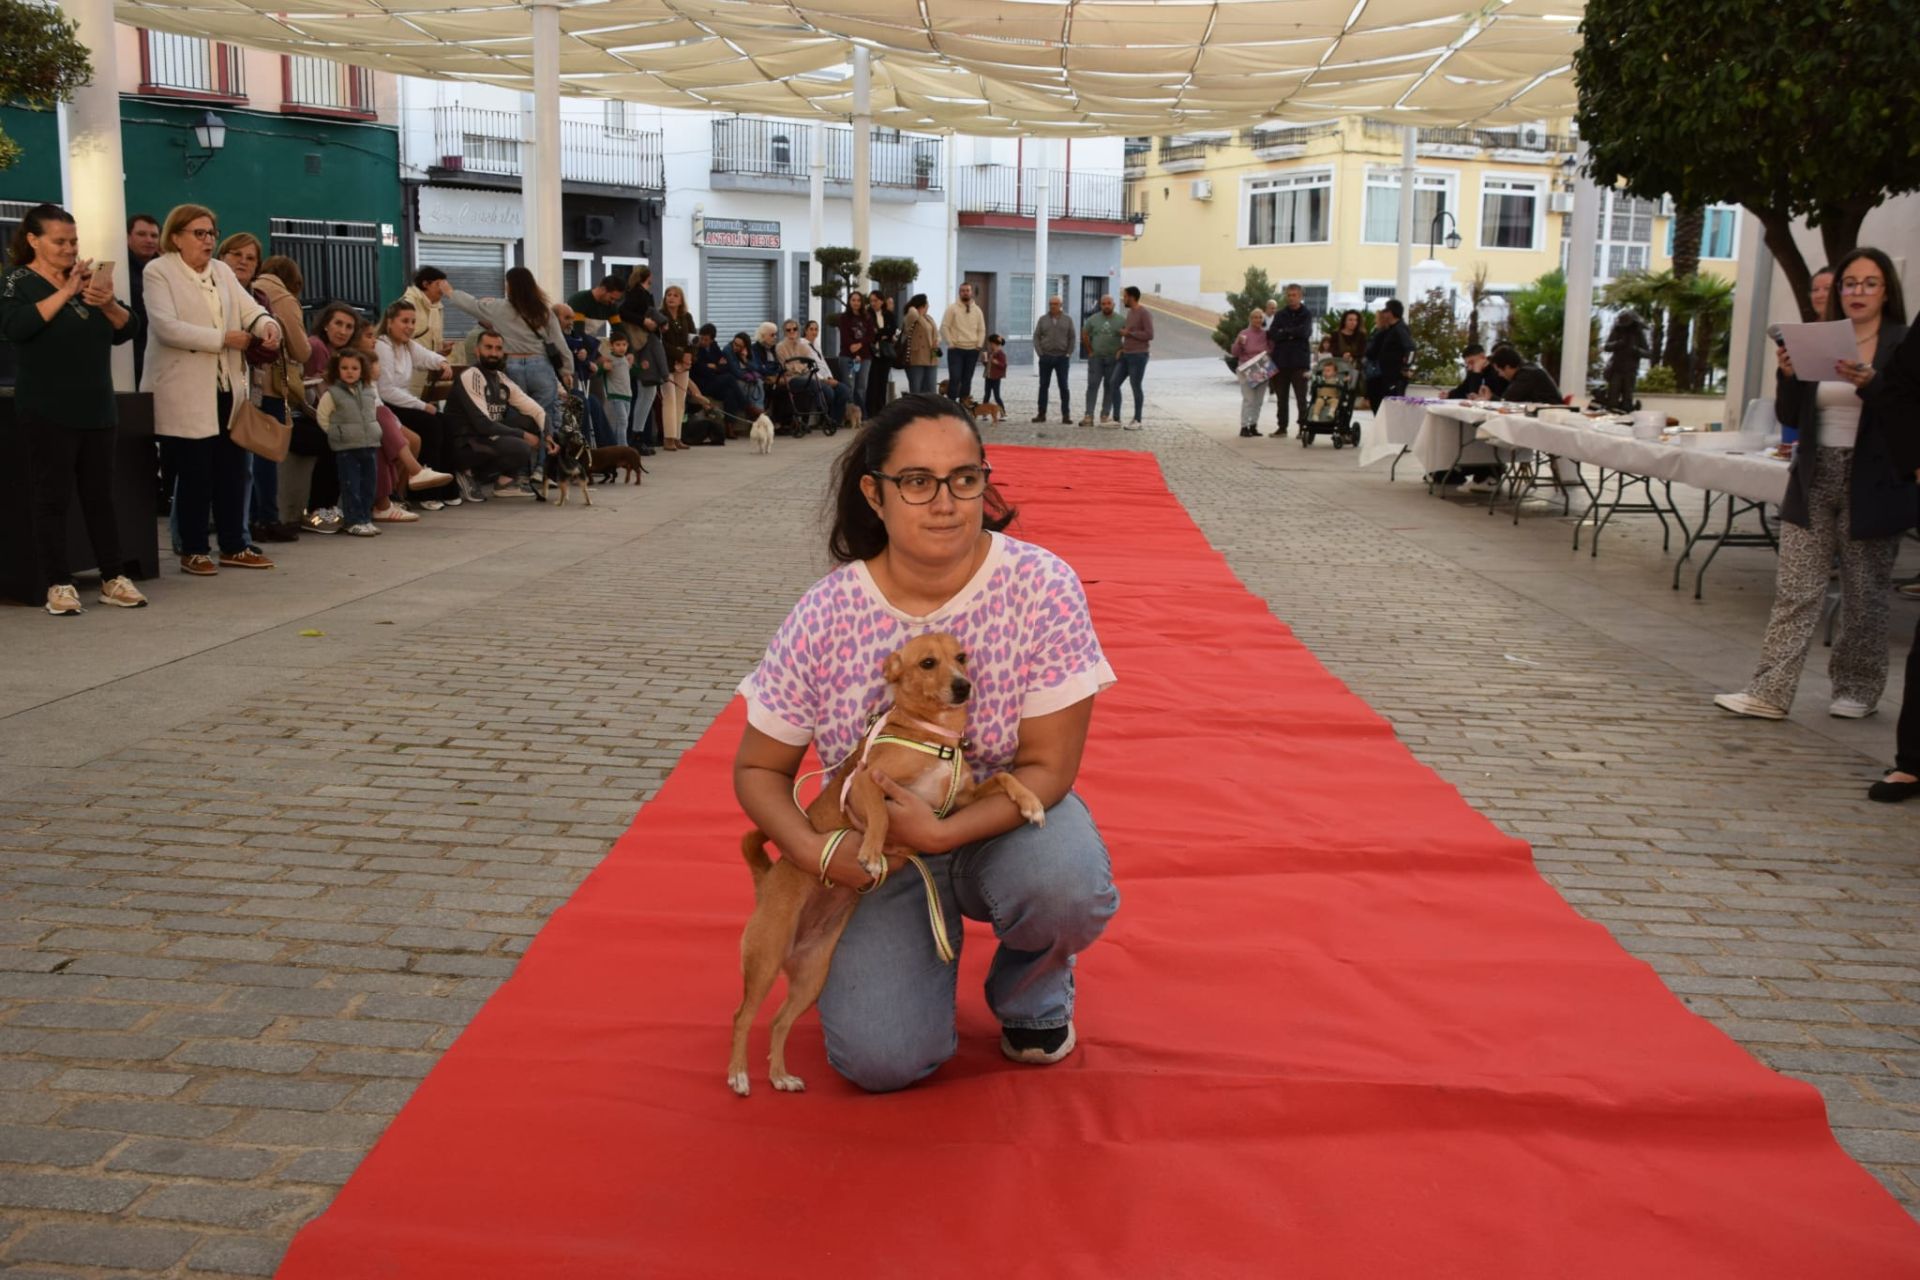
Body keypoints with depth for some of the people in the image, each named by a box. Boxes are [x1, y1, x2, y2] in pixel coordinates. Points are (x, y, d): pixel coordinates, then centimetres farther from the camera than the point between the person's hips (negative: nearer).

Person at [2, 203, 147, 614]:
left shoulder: (88, 278, 13)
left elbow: (128, 330, 7)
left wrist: (109, 304, -14)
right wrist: (66, 292, -22)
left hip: (97, 407, 5)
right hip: (46, 411, -5)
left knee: (100, 494, 7)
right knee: (51, 496, -2)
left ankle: (113, 578, 11)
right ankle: (58, 584, 1)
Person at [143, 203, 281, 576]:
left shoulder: (223, 271, 14)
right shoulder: (158, 272, -5)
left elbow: (249, 309, 4)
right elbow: (165, 326, -18)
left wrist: (267, 325, -19)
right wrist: (222, 339, -19)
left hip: (228, 388, 6)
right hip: (186, 394, -6)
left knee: (232, 469, 9)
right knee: (194, 474, -1)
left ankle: (234, 546, 19)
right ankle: (193, 551, 10)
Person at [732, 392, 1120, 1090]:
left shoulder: (1041, 586, -18)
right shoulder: (825, 614, -14)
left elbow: (1048, 767, -16)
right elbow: (759, 769, -3)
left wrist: (941, 831, -30)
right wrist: (813, 851, -23)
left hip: (1006, 821, 0)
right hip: (878, 850, 1)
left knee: (1066, 884, -36)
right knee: (881, 1058, -19)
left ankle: (1030, 987, 3)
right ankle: (925, 942, 18)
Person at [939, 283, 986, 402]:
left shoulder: (977, 311, 11)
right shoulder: (952, 309, -1)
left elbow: (982, 330, 15)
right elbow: (944, 327, -3)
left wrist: (979, 345, 3)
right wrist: (951, 344, -8)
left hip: (972, 350, 4)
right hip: (956, 349, -4)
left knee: (967, 379, 6)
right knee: (955, 377, -11)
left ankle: (964, 402, 11)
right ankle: (951, 402, -10)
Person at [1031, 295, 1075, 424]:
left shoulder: (1068, 320, 5)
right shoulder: (1042, 320, 7)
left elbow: (1072, 338, 4)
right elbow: (1036, 337, 5)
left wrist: (1068, 354, -4)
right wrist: (1040, 353, -4)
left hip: (1062, 358, -1)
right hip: (1046, 357, 1)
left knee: (1063, 386, -2)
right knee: (1043, 386, 4)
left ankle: (1066, 414, -1)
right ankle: (1041, 414, 8)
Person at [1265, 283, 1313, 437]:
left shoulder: (1306, 315, 3)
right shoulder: (1280, 314, 8)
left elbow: (1304, 332, -14)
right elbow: (1272, 334, -4)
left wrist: (1284, 332, -8)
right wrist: (1292, 334, -11)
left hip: (1299, 362, -3)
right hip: (1280, 361, 3)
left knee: (1301, 398, -2)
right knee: (1281, 397, 8)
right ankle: (1282, 427, 16)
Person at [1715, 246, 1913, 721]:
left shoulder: (1902, 346, -2)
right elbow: (1791, 416, 8)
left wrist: (1869, 383, -26)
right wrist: (1789, 375, -10)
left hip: (1871, 487, -3)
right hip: (1814, 483, 3)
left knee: (1864, 594, 8)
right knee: (1794, 590, -2)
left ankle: (1858, 690, 22)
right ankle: (1770, 692, -3)